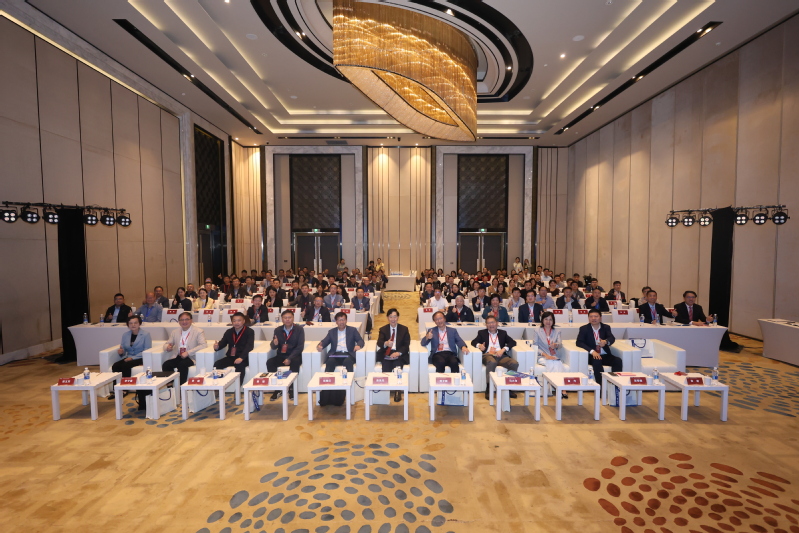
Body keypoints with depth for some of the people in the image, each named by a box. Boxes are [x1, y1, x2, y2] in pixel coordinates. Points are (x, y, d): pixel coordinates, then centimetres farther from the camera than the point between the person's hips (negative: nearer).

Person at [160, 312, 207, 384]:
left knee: (182, 365, -33)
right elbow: (167, 344, 23)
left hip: (191, 358, -5)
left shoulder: (198, 332, -2)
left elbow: (203, 345, -14)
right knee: (166, 365, -22)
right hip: (178, 357, 5)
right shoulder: (175, 332, 15)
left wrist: (188, 353, -22)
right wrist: (167, 347, -4)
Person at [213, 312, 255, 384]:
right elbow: (223, 343, 9)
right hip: (230, 357, 5)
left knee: (240, 366, -35)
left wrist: (241, 357, -32)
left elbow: (249, 346, -16)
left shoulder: (249, 332, -3)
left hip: (243, 358, -5)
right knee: (217, 364, -19)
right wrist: (217, 346, -18)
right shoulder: (229, 332, 14)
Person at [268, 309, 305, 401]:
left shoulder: (299, 330, -4)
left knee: (295, 362, -34)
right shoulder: (278, 330, 4)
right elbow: (273, 347, 1)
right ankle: (277, 389, -13)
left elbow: (300, 347, -12)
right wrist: (274, 343, -25)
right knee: (269, 362, -23)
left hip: (294, 356, -3)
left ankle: (292, 388, -18)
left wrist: (290, 358, -23)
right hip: (281, 356, 3)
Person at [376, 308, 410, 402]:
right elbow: (379, 343, -7)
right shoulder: (383, 329, 10)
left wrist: (398, 353, -16)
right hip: (386, 355, 0)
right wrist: (386, 344, -32)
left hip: (399, 355, 0)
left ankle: (398, 392, -13)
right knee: (386, 370, -26)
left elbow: (406, 345, 3)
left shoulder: (404, 329, 10)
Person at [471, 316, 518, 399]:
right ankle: (488, 389, -28)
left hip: (501, 356, 2)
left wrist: (503, 349, -6)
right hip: (488, 355, -2)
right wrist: (479, 345, -15)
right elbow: (473, 342, 10)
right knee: (492, 362, -38)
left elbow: (513, 342, 12)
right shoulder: (482, 333, 21)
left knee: (515, 363, -27)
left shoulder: (503, 333, 24)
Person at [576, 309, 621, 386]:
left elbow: (612, 338, -9)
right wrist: (592, 351, -26)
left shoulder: (606, 327, 11)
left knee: (618, 361, -24)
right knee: (597, 361, -34)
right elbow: (579, 342, -9)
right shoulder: (584, 329, 3)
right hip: (592, 356, -3)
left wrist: (606, 341, -35)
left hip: (605, 355, 3)